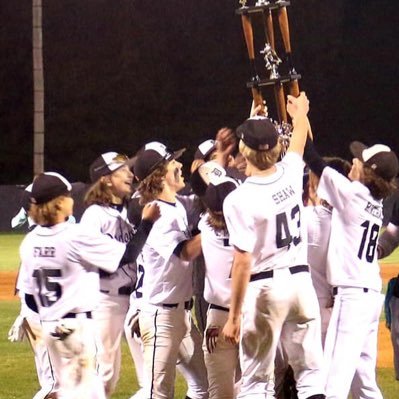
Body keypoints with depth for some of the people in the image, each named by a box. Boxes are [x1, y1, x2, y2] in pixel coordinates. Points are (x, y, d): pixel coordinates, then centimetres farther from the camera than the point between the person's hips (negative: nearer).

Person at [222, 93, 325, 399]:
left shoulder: (239, 200, -16)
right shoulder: (290, 175, -1)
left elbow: (243, 263, -17)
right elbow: (299, 141, 24)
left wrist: (234, 316, -10)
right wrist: (300, 115, 46)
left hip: (264, 287, -5)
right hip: (301, 279, 5)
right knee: (310, 370, 7)